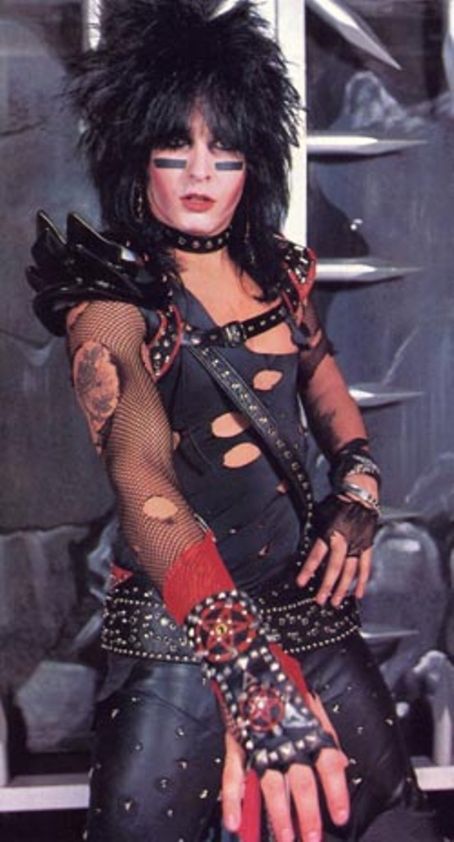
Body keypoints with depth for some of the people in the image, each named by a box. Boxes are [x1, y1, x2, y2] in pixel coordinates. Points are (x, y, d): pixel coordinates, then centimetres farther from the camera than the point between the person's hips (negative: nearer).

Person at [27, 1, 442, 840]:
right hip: (177, 639, -5)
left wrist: (357, 493, 0)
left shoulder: (279, 271, 5)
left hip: (308, 611, 5)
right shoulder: (113, 299, -14)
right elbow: (139, 472, -31)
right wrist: (246, 661, -46)